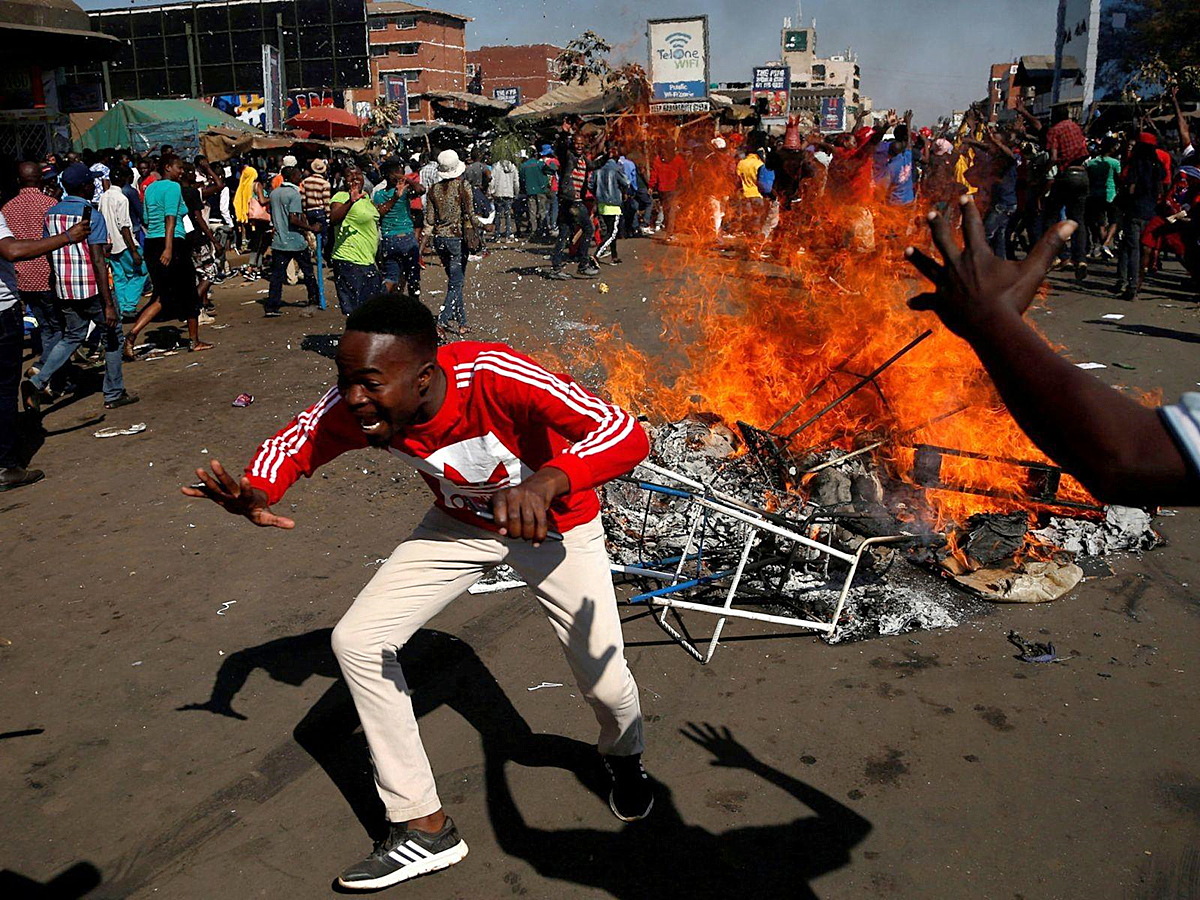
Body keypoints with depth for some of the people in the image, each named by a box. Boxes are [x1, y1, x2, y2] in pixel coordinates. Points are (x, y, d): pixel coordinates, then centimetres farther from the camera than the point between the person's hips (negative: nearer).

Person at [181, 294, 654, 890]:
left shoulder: (497, 379, -40)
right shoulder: (353, 407, -26)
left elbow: (627, 436, -47)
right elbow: (296, 441, -5)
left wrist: (544, 483, -66)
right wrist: (258, 494, -29)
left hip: (552, 522, -4)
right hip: (459, 522, 4)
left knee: (603, 680, -5)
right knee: (357, 640, -7)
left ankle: (623, 756, 38)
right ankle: (424, 828, 7)